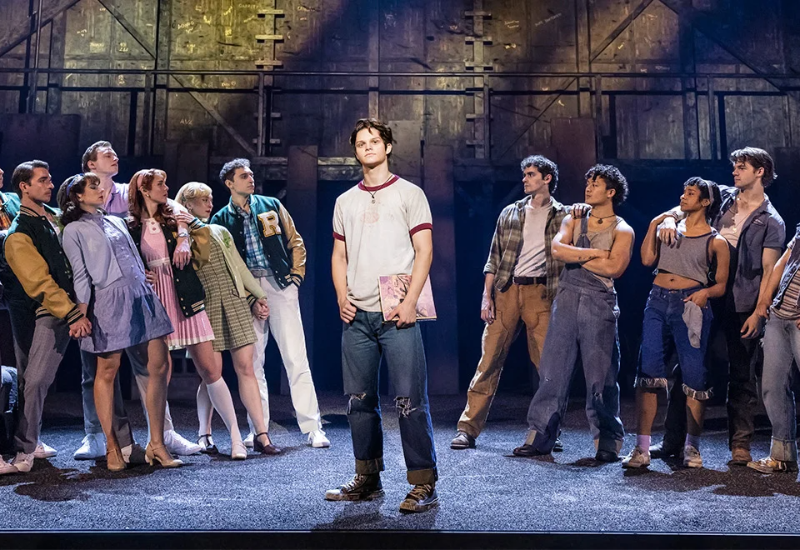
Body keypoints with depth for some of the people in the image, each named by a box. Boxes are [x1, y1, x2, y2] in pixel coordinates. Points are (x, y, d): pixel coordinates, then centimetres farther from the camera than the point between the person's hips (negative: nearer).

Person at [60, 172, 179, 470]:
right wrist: (82, 314, -8)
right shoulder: (73, 230, 5)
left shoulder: (116, 221, 22)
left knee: (159, 366, -2)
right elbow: (80, 274, -1)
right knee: (107, 371, 0)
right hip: (108, 300, -5)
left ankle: (156, 444, 4)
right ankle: (112, 447, 10)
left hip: (140, 295, 6)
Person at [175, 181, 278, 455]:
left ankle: (262, 434, -1)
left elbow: (240, 267, 18)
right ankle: (204, 434, 12)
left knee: (246, 367, -2)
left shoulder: (220, 232, 19)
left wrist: (257, 296, 14)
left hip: (235, 301, 4)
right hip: (205, 306, -4)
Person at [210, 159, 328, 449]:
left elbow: (295, 242, 11)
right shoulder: (221, 219, 10)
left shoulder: (271, 206, 11)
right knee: (252, 362, 4)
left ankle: (313, 427, 0)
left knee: (296, 359, -4)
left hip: (279, 286, -1)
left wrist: (296, 274, 2)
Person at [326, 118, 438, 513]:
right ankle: (367, 479, 22)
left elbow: (424, 251, -2)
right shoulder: (345, 202, 17)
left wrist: (410, 301, -12)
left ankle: (424, 485, -1)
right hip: (356, 316, 5)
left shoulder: (409, 194, 4)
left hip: (397, 315, -5)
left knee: (410, 401, -7)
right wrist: (342, 297, 3)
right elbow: (339, 255, 19)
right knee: (360, 401, 10)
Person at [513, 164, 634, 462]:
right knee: (553, 368, 0)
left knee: (601, 375, -2)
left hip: (599, 303, -3)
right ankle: (540, 437, 4)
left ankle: (607, 443, 8)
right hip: (566, 299, 3)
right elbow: (557, 249, -2)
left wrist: (575, 256, -3)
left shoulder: (622, 230, 6)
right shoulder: (572, 220, 17)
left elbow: (614, 267, -11)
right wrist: (595, 253, -6)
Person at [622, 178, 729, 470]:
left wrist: (706, 292, -14)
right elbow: (647, 259, 4)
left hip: (691, 305, -3)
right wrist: (654, 224, 6)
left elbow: (721, 285, 6)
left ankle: (692, 447, 12)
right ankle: (641, 448, -3)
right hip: (658, 302, 3)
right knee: (648, 370, -5)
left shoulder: (716, 241, 7)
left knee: (694, 375, -2)